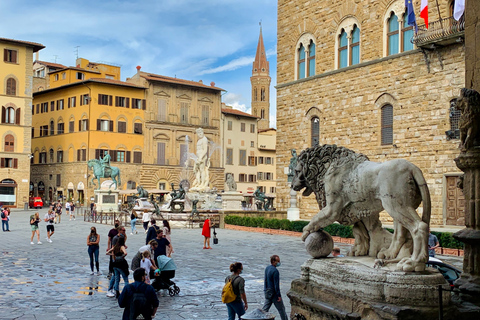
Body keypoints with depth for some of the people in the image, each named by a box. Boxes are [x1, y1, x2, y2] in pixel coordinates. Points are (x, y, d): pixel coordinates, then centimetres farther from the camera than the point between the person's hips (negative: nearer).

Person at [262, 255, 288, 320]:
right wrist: (279, 295, -17)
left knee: (265, 307, 12)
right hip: (273, 292, -8)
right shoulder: (275, 271, -21)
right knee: (281, 308, 7)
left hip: (267, 292, 8)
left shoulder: (267, 268, 5)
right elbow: (276, 284, -21)